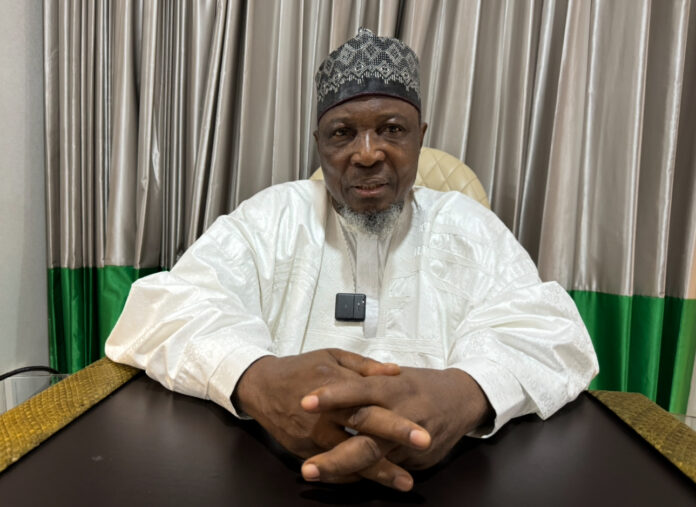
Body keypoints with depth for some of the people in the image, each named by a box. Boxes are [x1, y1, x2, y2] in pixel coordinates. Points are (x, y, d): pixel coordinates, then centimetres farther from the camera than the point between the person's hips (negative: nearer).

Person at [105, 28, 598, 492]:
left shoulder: (468, 227, 5)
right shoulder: (272, 216, 4)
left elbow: (550, 332, -8)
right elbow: (161, 312, -8)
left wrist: (465, 392, -30)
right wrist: (256, 378, -29)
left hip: (440, 478, 1)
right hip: (270, 470, 0)